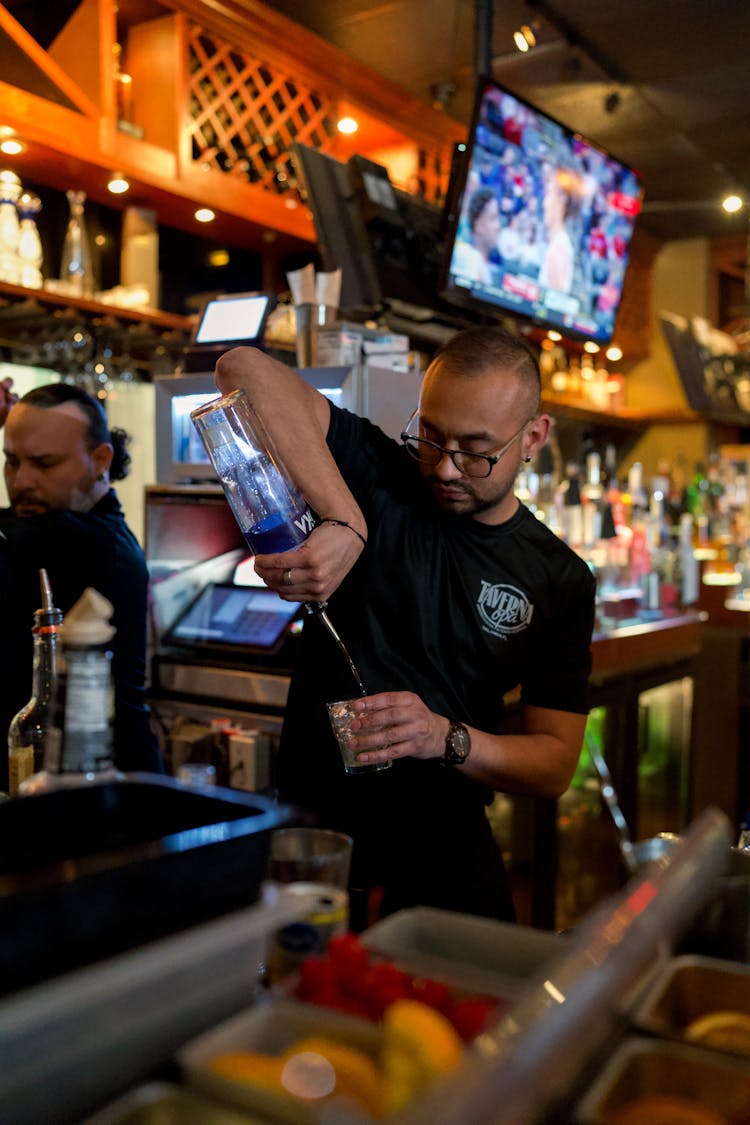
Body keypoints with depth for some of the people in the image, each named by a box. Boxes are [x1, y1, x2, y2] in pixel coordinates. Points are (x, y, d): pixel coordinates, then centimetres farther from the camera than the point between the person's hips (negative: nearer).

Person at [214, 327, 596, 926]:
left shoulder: (560, 578, -2)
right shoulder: (377, 481, -9)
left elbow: (556, 764, -4)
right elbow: (245, 367, -23)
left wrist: (448, 739, -24)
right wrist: (343, 520, -33)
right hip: (312, 831, -2)